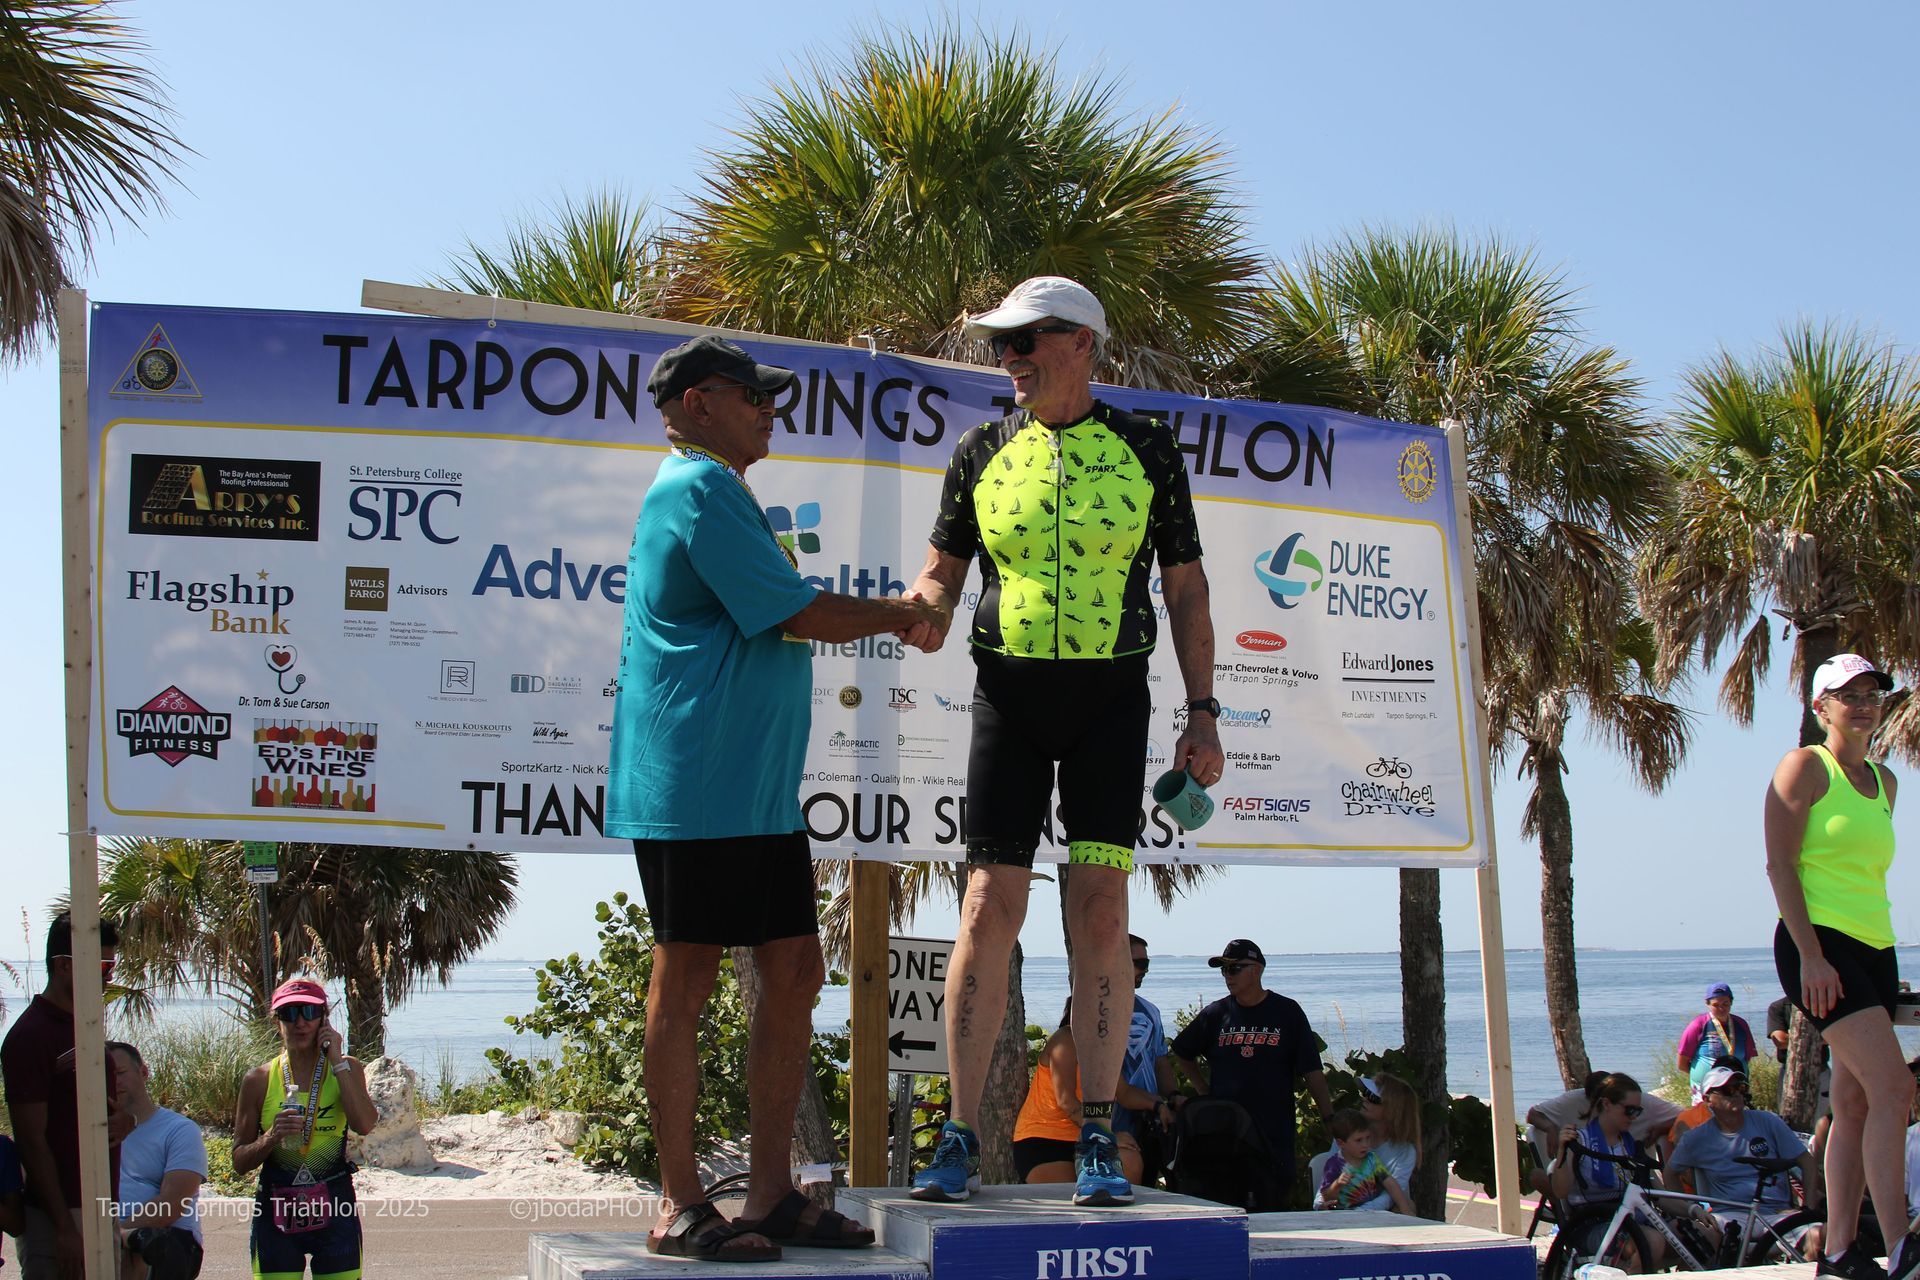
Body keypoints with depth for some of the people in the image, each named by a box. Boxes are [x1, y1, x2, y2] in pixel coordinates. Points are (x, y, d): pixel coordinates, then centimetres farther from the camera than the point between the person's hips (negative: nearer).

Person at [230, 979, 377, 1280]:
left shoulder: (347, 1069, 3)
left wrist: (337, 1061, -11)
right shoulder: (259, 1080, 2)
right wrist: (271, 1137, -16)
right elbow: (239, 1161, 4)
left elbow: (365, 1125, -16)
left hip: (335, 1210, 0)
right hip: (276, 1212, 0)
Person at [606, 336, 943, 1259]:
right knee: (686, 980, -4)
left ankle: (771, 1194, 14)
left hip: (760, 787, 10)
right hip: (697, 787, -10)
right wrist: (901, 616, 0)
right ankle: (679, 1207, 3)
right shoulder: (699, 489, -10)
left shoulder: (712, 490, 24)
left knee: (794, 973, 8)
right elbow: (799, 613, -14)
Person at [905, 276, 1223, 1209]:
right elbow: (942, 571, 10)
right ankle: (961, 1139, 2)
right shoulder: (981, 453, 6)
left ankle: (1099, 1141, 1)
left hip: (1111, 694, -1)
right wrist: (922, 612, -15)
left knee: (1100, 910, -5)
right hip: (1009, 692, 1)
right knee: (989, 909, -4)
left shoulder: (1146, 450, 3)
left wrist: (1202, 712, 2)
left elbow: (1186, 587, 7)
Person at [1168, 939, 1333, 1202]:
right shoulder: (1216, 1014, 8)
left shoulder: (1287, 1012, 2)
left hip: (1274, 1133, -2)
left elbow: (1312, 1072, 0)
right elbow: (1181, 1054, 23)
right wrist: (1203, 1090, 11)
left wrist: (1332, 1121, -7)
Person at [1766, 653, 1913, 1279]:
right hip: (1820, 945, -8)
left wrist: (1887, 961, 20)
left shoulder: (1884, 782, 18)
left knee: (1855, 1103, 5)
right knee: (1893, 1089, -17)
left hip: (1875, 948, 8)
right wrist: (1810, 953, -18)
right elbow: (1779, 864, -10)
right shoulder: (1805, 766, -4)